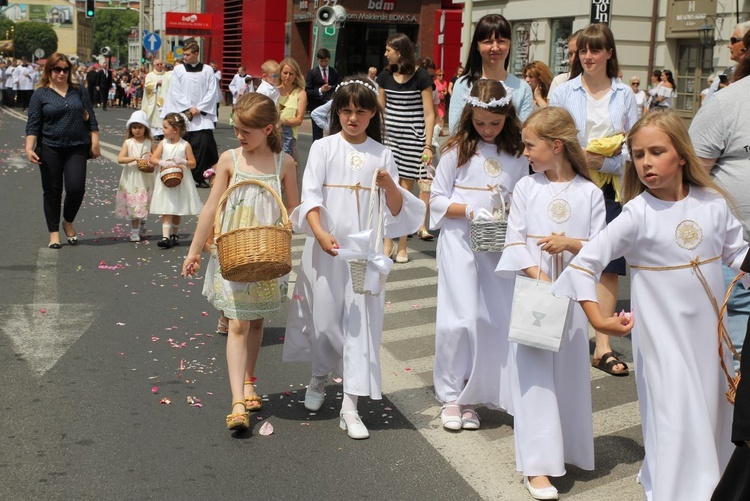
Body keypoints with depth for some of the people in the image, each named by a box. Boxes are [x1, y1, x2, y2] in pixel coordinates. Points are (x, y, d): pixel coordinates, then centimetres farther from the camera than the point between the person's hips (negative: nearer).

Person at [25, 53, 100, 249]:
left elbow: (91, 119, 10)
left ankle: (69, 223, 18)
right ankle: (54, 233, 15)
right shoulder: (40, 94, 3)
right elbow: (33, 124, -2)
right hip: (50, 150, -1)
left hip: (77, 149, 1)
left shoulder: (78, 91, 9)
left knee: (76, 188, -9)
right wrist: (29, 148, -12)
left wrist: (95, 142, 2)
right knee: (52, 191, 4)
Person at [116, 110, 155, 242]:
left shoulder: (149, 142, 5)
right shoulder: (128, 143, -1)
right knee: (133, 204, -3)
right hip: (132, 178, -2)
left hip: (146, 178, 2)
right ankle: (134, 231, 4)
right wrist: (135, 158, -21)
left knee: (145, 203, 9)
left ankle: (142, 224, 33)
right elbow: (120, 159, -11)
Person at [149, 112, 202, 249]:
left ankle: (174, 234, 26)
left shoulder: (185, 145, -4)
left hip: (180, 182, -1)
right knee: (166, 210, -6)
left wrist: (183, 162, -20)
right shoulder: (163, 143, 2)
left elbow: (193, 164, -2)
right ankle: (166, 236, -13)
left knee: (177, 211, 11)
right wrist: (163, 163, -22)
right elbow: (153, 158, -3)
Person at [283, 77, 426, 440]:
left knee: (361, 322, -2)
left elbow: (396, 210, 5)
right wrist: (320, 233, -24)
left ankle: (350, 406, 2)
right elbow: (310, 196, -8)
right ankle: (320, 376, 37)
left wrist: (389, 184, -16)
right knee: (324, 317, 8)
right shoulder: (323, 148, 2)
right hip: (326, 248, -1)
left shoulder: (382, 154, 6)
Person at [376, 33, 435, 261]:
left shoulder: (421, 77, -5)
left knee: (405, 190, -1)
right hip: (389, 137, 4)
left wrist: (428, 145, -11)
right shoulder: (385, 76, 8)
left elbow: (429, 114, -5)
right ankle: (387, 244, 10)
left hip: (413, 138, -4)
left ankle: (402, 247, 7)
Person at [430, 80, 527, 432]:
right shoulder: (457, 150, 0)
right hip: (460, 244, -2)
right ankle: (450, 397, 11)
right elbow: (437, 200, 0)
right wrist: (469, 210, -16)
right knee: (459, 319, -4)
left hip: (499, 248, 3)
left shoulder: (517, 156, 6)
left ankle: (470, 396, 17)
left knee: (493, 320, 3)